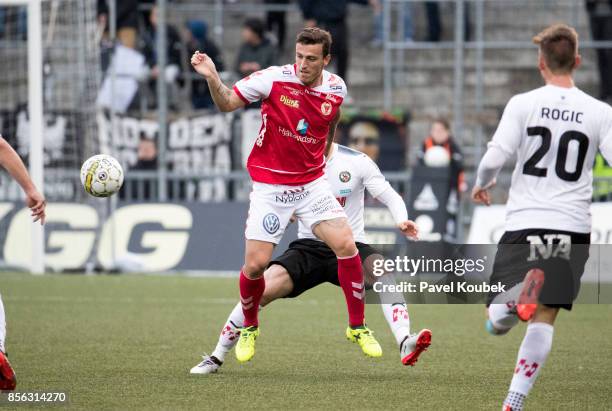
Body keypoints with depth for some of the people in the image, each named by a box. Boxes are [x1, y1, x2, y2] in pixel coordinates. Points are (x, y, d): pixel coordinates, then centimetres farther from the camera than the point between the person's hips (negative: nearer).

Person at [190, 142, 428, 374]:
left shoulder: (357, 162, -5)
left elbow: (390, 197, -1)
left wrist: (401, 221, -22)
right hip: (307, 248, 1)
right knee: (260, 290, -19)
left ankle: (405, 344, -42)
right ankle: (216, 359, -4)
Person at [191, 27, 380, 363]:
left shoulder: (335, 87, -4)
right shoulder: (274, 79, -15)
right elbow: (227, 103, -7)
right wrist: (212, 78, -24)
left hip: (312, 182, 3)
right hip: (270, 185, -3)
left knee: (346, 247, -10)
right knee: (255, 264, -7)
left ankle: (357, 327, 7)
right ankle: (249, 328, 22)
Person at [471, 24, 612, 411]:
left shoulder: (523, 104, -3)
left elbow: (493, 159, -7)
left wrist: (481, 184, 14)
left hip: (524, 223, -1)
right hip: (573, 227, 1)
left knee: (498, 319, 5)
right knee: (543, 319, 4)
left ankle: (523, 292, -30)